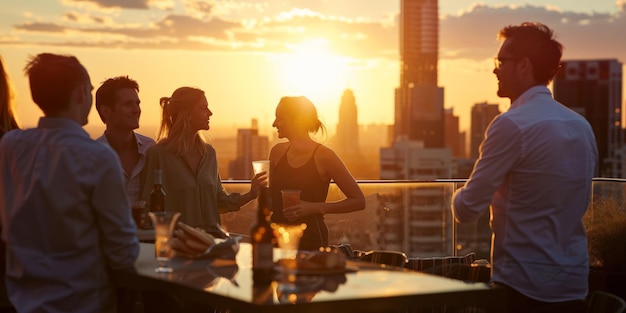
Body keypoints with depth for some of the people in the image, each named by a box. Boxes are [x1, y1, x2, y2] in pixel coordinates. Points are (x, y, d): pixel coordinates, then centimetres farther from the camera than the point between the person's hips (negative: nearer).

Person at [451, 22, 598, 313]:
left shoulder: (512, 125, -16)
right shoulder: (582, 126, 6)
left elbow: (466, 209, -13)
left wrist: (460, 195, 10)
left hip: (523, 286, -7)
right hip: (574, 283, 7)